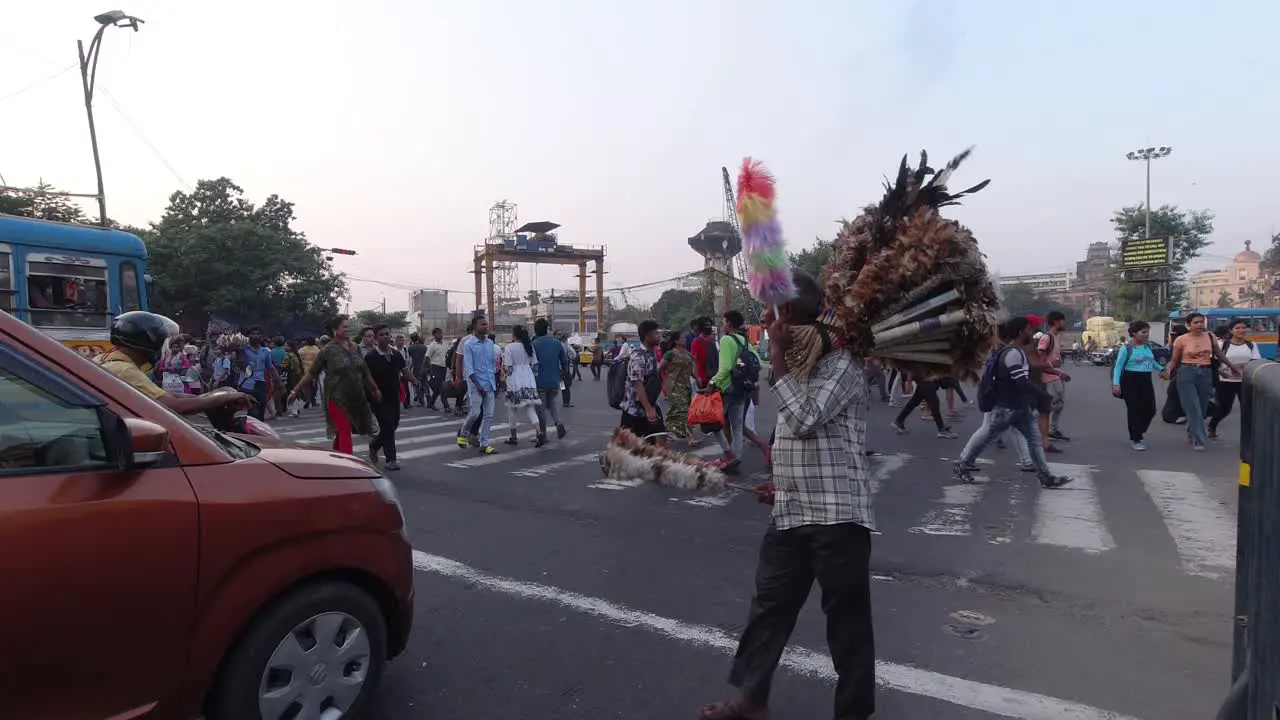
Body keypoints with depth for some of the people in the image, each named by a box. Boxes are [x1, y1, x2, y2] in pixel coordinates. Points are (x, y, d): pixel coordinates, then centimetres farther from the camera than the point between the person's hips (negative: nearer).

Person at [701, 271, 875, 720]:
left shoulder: (841, 364, -13)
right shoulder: (796, 363, 13)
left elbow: (805, 418, -25)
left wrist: (776, 356, -19)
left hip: (838, 516, -8)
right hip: (789, 514, 8)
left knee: (847, 615, 8)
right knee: (769, 604, 14)